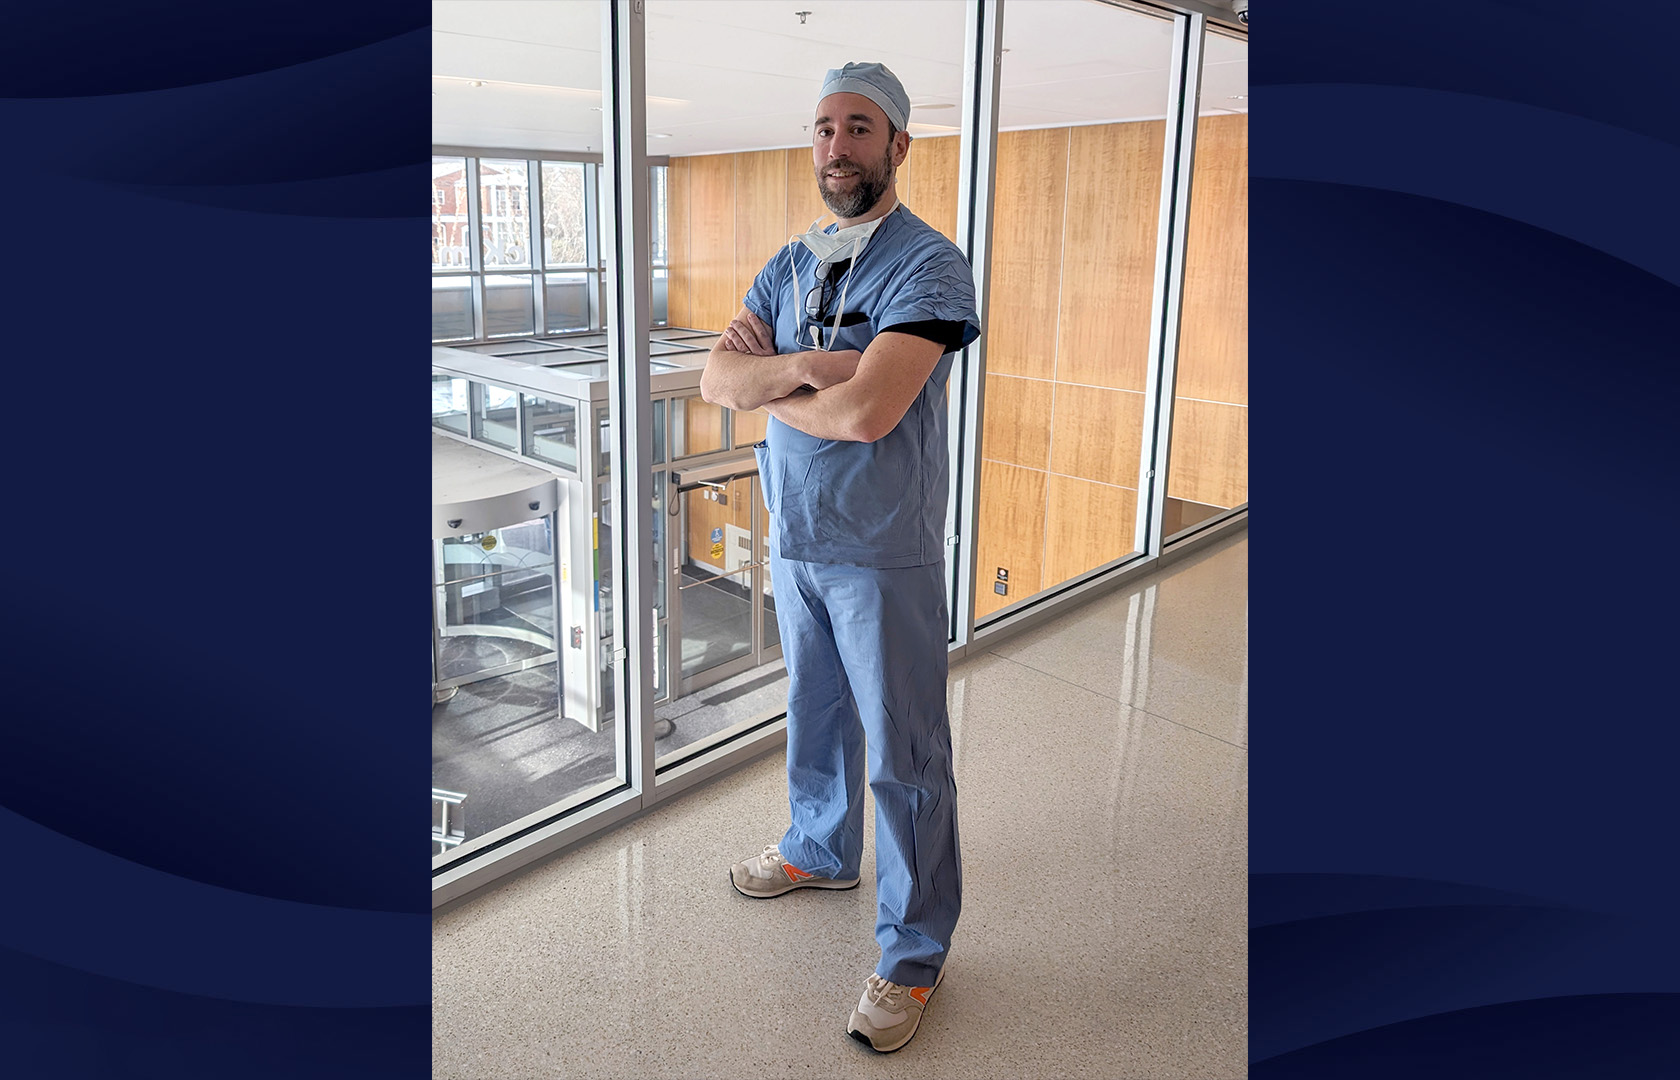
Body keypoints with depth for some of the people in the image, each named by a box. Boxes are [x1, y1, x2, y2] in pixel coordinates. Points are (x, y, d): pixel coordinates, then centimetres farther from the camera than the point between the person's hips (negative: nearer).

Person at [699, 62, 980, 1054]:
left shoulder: (928, 265, -15)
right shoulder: (790, 266, 9)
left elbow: (866, 412, -27)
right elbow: (716, 379, -2)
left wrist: (766, 383, -10)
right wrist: (801, 366, -21)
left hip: (884, 555, -7)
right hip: (796, 540, 7)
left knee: (905, 757, 4)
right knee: (815, 718, 24)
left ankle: (915, 952, 20)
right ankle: (822, 850, 48)